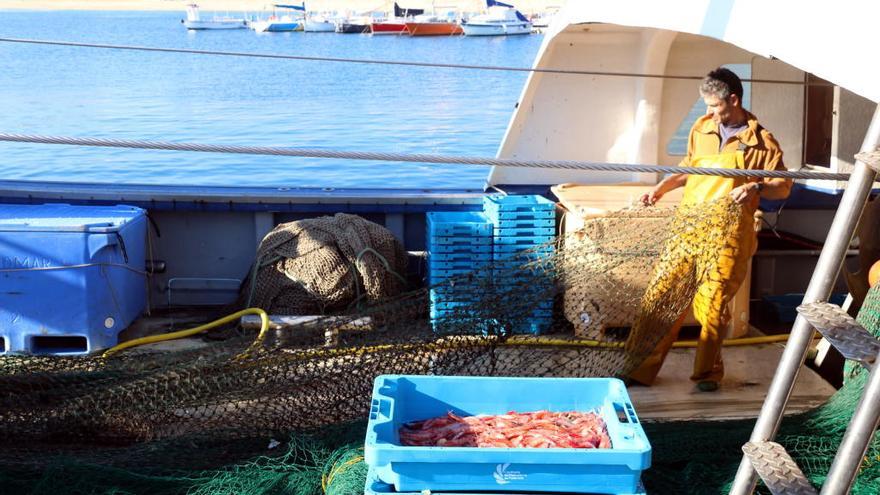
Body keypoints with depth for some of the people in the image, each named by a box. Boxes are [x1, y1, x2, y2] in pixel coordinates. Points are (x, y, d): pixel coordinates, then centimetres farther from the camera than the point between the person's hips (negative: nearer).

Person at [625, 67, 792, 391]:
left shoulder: (762, 143, -1)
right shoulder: (701, 130, 13)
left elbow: (783, 187, 2)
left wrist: (757, 187, -17)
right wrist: (661, 188, 13)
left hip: (726, 236, -4)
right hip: (687, 228, 4)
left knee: (713, 306, -1)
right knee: (659, 296, 0)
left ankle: (707, 373, 19)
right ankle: (639, 369, 7)